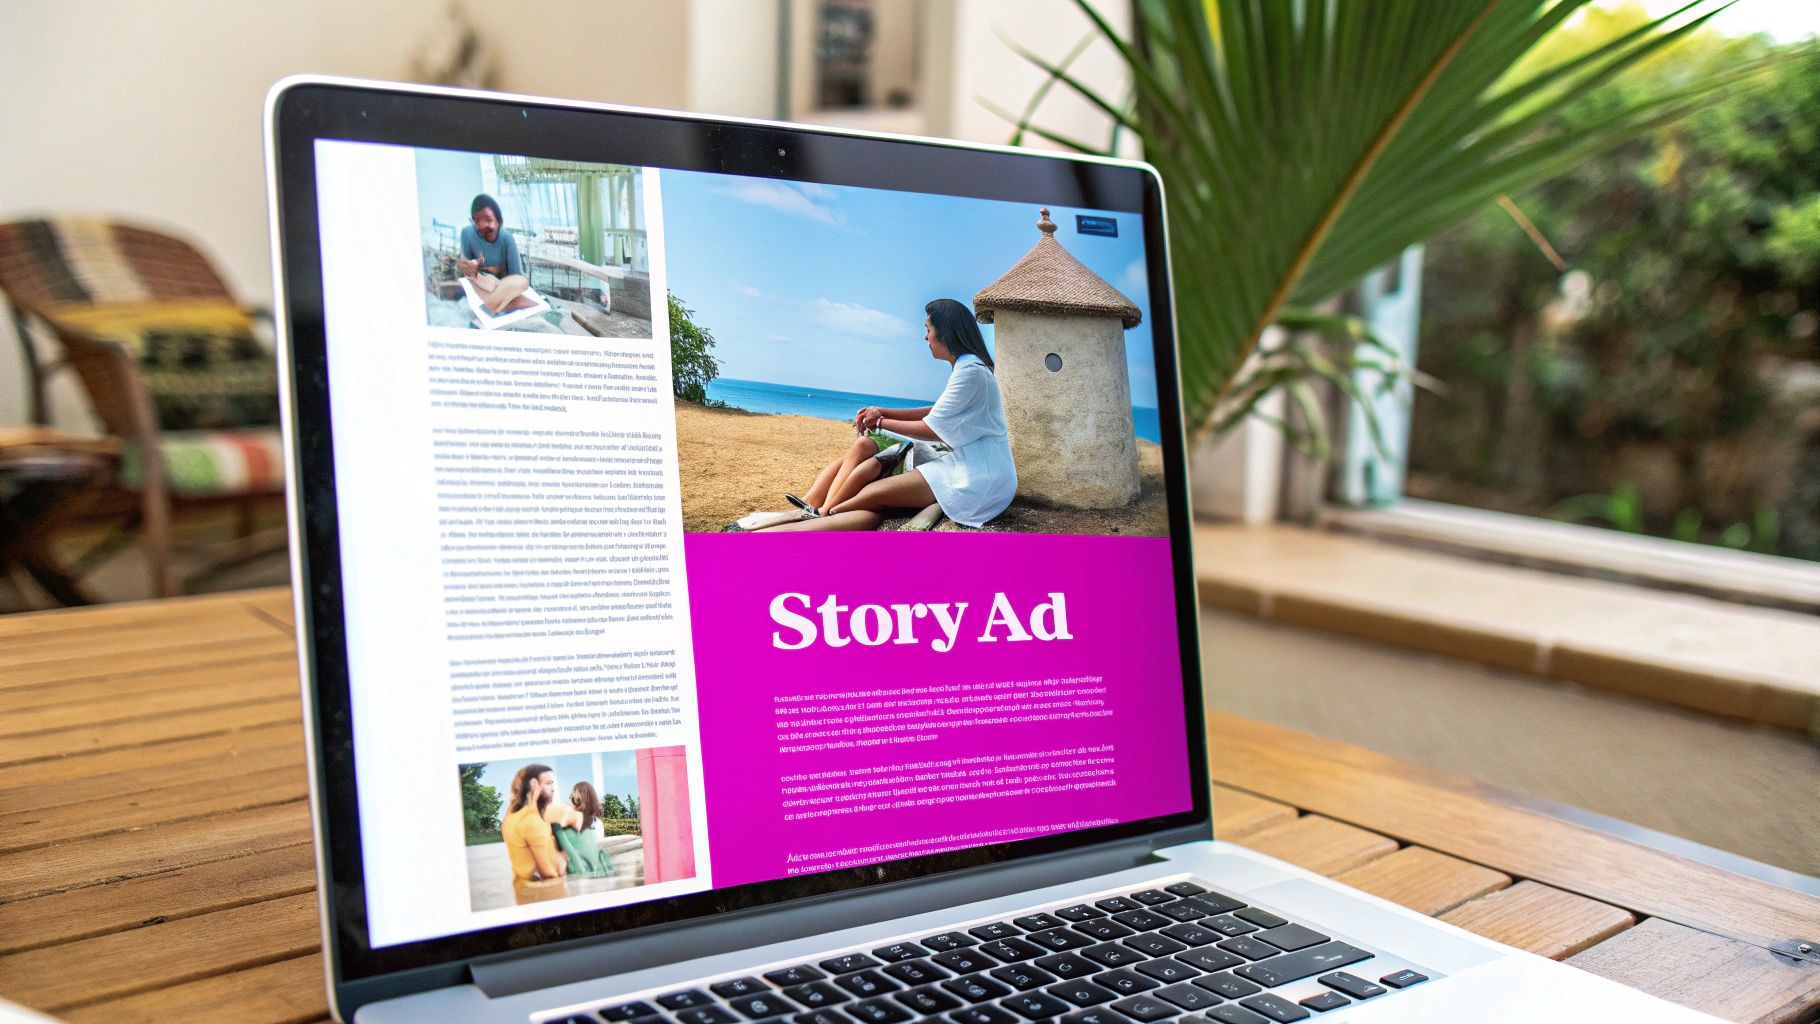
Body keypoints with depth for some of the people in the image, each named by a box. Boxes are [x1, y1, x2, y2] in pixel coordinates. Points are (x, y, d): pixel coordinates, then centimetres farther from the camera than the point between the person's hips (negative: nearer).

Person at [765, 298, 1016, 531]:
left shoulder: (970, 371, -14)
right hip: (966, 464, 10)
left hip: (977, 475, -10)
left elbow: (932, 429, -13)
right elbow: (937, 412, 23)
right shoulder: (964, 367, 19)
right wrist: (883, 412, 16)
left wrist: (882, 422, 2)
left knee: (873, 495, -16)